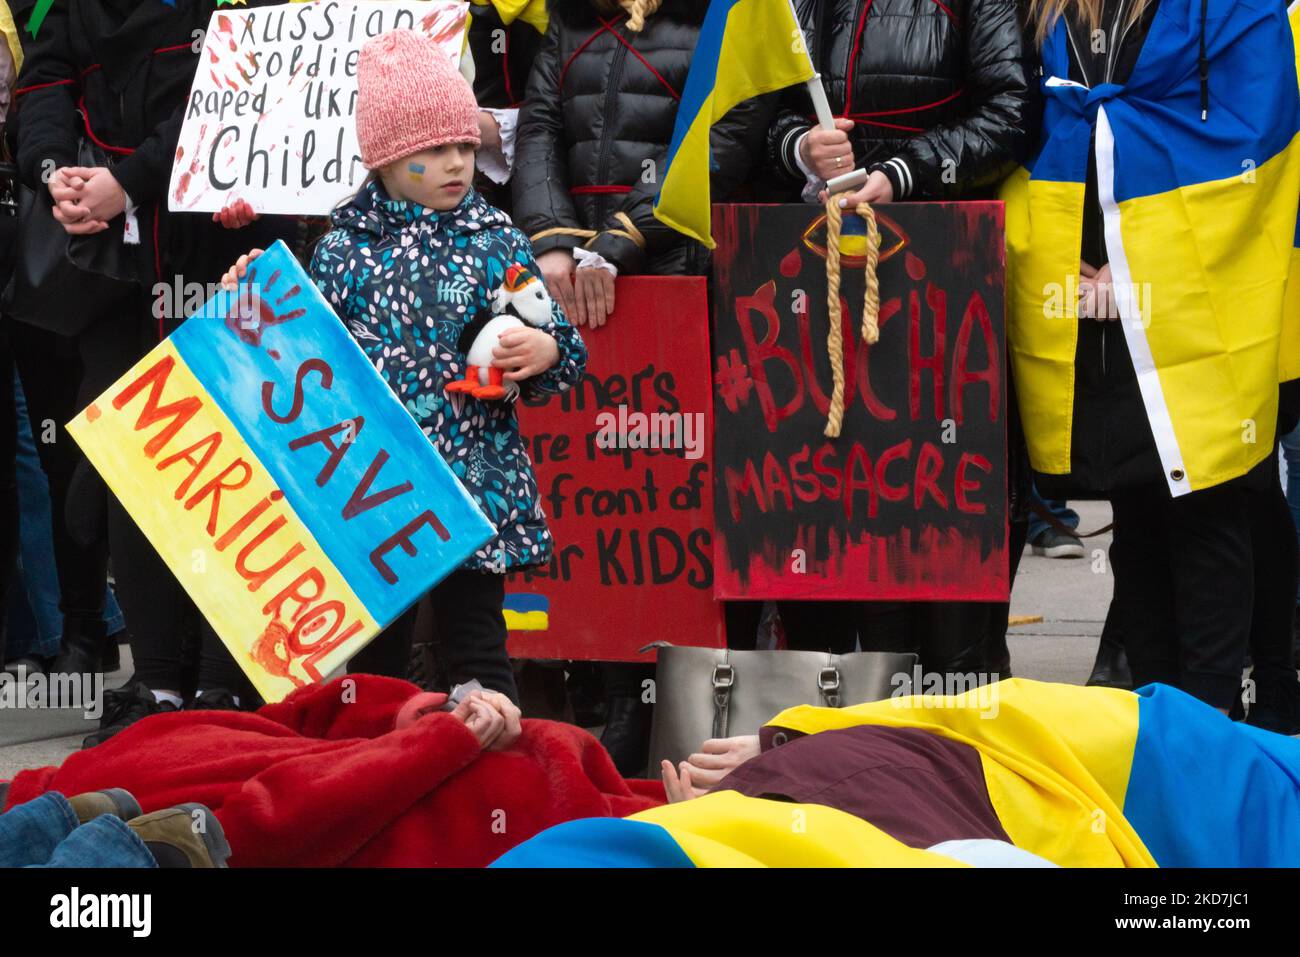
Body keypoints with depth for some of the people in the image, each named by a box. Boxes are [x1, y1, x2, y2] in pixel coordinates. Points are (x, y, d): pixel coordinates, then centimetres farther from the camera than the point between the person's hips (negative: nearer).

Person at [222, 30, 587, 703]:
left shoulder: (497, 243, 3)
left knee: (476, 647, 1)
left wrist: (546, 352, -16)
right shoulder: (346, 249, 4)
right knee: (376, 652, 11)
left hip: (473, 487, -1)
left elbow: (557, 349, 6)